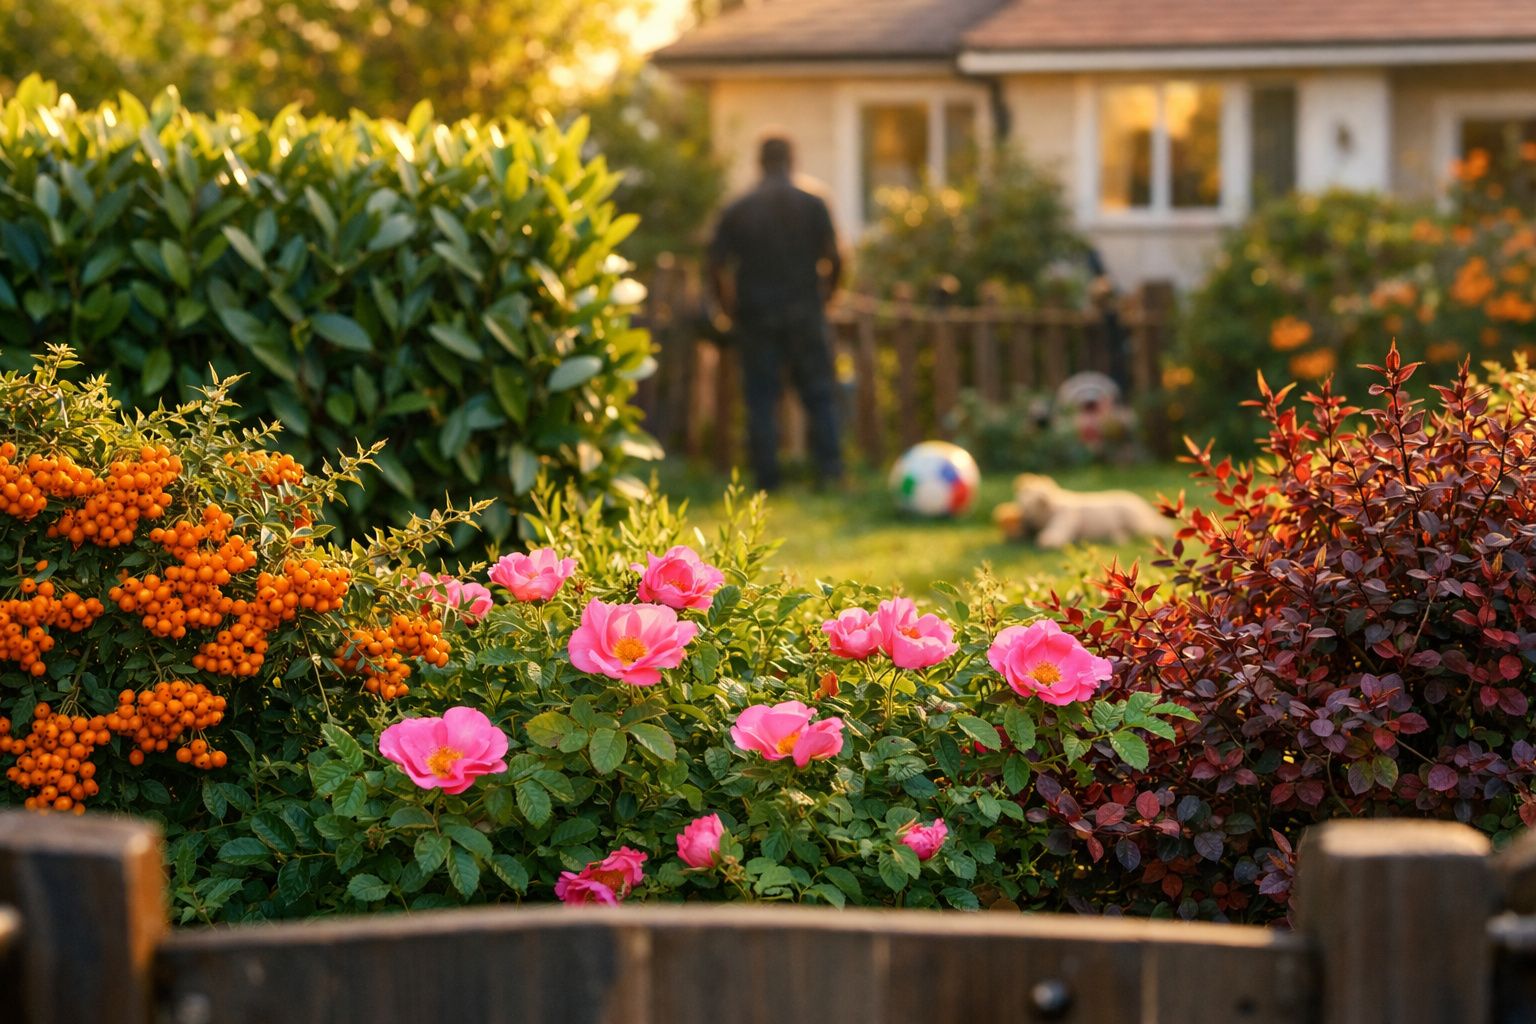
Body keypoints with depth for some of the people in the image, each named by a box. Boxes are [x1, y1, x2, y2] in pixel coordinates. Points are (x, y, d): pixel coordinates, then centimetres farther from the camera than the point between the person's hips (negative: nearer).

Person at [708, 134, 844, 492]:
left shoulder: (737, 211, 2)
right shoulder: (812, 205, -1)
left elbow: (717, 265, 0)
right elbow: (834, 260, -4)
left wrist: (731, 308, 11)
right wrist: (822, 297, 11)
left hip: (755, 315, 1)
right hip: (804, 312, -1)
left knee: (761, 399, 4)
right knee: (819, 395, 6)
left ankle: (767, 479, 2)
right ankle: (830, 470, -3)